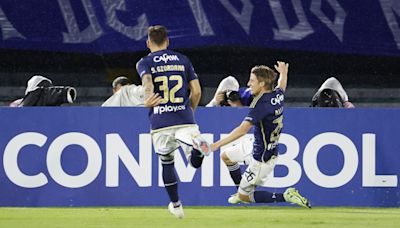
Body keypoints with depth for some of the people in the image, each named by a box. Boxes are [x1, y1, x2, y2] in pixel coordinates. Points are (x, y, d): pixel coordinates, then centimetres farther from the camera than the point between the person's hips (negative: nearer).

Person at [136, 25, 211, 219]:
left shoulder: (144, 62, 9)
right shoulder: (183, 60, 15)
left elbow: (147, 81, -15)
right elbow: (196, 91, 10)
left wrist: (147, 100, -31)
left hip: (160, 122, 0)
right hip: (185, 120, 0)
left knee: (166, 162, 19)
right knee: (195, 162, -6)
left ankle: (176, 205, 24)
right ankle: (196, 145, -42)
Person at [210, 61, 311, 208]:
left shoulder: (261, 104, -27)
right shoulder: (278, 94, -2)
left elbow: (243, 129, -36)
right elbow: (282, 85, 25)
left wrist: (217, 144, -39)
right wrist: (283, 73, 48)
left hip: (262, 160, -9)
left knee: (244, 197, 1)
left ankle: (285, 196, -6)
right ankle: (242, 192, 37)